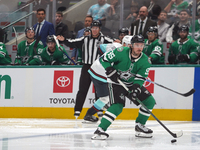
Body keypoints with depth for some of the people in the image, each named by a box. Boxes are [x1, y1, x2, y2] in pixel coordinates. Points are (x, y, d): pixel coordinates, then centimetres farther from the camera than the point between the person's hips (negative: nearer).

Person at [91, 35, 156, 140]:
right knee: (117, 106, -27)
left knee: (150, 102, -3)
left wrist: (136, 88, -31)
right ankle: (100, 129, -27)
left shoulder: (145, 61, -10)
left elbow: (140, 78, -11)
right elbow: (103, 59, -14)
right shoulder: (121, 52, -22)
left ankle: (139, 126, 14)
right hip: (116, 83, -5)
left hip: (132, 84, 5)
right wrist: (110, 71, -27)